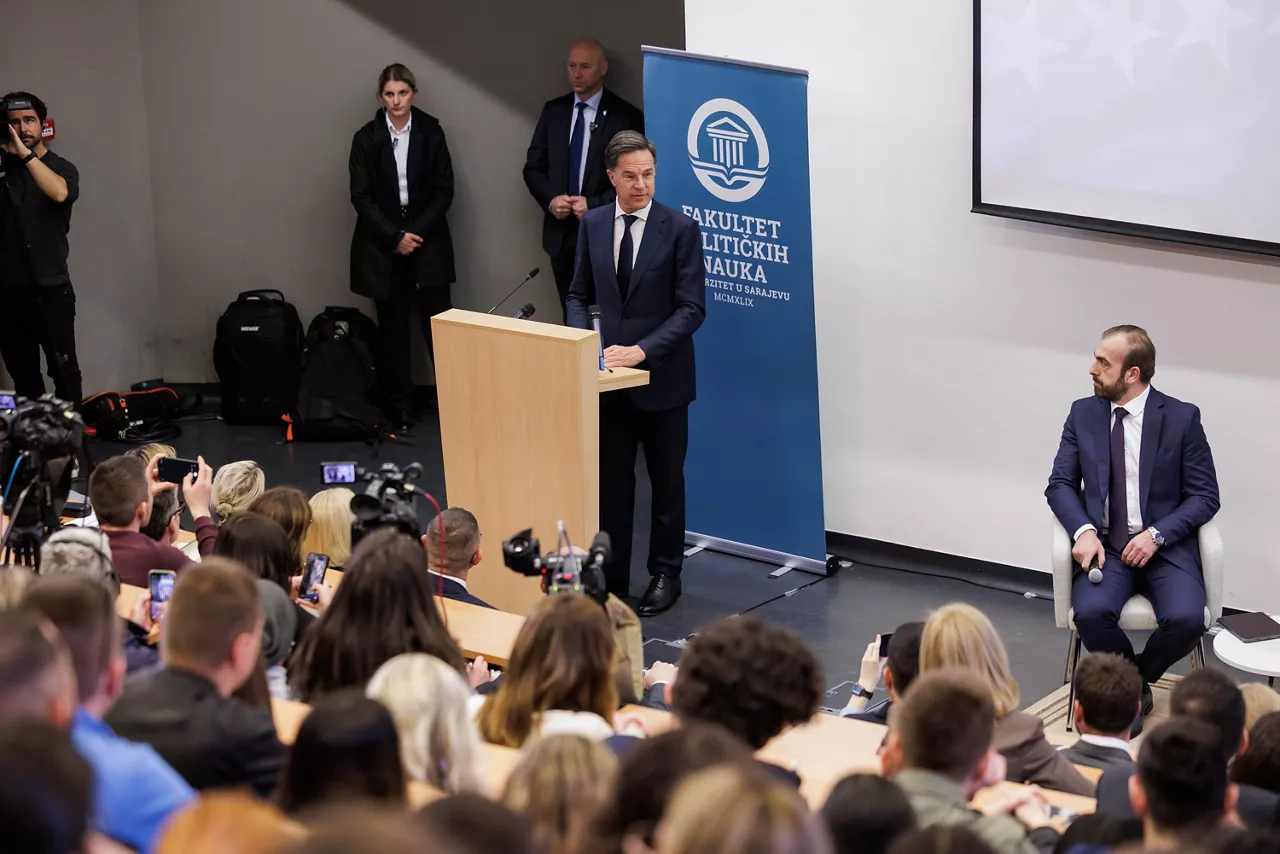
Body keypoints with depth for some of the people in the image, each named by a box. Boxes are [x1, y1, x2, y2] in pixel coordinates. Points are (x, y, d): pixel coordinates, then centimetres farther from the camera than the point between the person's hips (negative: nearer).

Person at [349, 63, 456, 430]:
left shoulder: (431, 133, 1)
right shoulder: (366, 138, 0)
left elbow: (444, 189, 1)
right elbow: (361, 197, -2)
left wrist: (417, 232, -9)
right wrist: (395, 237, -10)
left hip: (428, 242, 0)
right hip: (383, 245, 0)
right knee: (392, 328, 4)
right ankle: (398, 408, 10)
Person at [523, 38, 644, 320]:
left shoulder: (626, 117, -6)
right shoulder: (553, 111, 8)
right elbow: (533, 167, 11)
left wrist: (595, 204, -16)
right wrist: (550, 200, -7)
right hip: (561, 236, 5)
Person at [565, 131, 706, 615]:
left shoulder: (680, 230, -9)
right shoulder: (593, 224, 4)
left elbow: (692, 308, -12)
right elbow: (579, 294, 12)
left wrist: (642, 350, -21)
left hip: (662, 376, -3)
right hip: (610, 374, 3)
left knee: (666, 480, 10)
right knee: (611, 482, 6)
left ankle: (665, 576, 22)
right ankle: (612, 580, 14)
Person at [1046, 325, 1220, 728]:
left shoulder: (1181, 417, -3)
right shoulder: (1083, 413, 5)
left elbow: (1205, 496, -2)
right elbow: (1060, 484, 6)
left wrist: (1157, 535, -16)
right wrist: (1084, 530, -14)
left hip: (1165, 544, -1)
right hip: (1105, 544, 1)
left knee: (1185, 619, -29)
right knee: (1091, 613, -29)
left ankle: (1136, 678, 5)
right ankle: (1134, 690, 0)